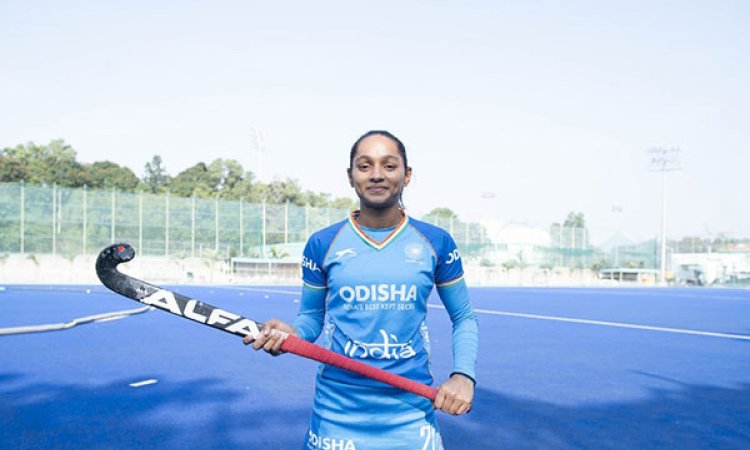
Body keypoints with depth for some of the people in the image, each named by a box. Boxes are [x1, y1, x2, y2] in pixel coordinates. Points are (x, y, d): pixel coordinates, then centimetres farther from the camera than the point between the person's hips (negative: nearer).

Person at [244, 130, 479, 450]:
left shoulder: (436, 242, -1)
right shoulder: (322, 244, -2)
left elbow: (464, 318, 8)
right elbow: (311, 317, 9)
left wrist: (463, 375, -6)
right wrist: (291, 334, -12)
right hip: (338, 411, 0)